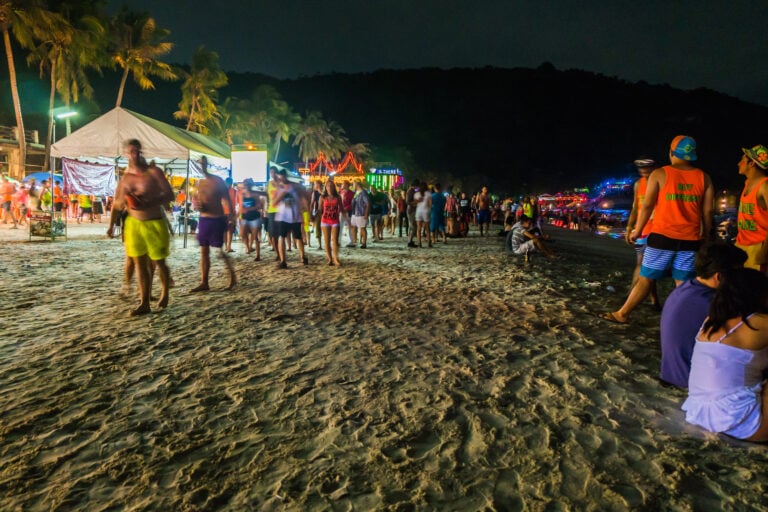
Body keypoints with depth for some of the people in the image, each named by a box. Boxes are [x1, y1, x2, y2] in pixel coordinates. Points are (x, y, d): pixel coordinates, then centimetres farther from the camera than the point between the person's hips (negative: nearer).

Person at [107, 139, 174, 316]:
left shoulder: (153, 172, -7)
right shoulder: (125, 177, 7)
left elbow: (170, 195, -13)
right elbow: (117, 203, 17)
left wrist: (148, 203, -25)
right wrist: (111, 225, 12)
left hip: (154, 223, -4)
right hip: (133, 223, 4)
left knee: (159, 262, 6)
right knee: (140, 263, 4)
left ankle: (164, 293, 30)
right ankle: (144, 304, 9)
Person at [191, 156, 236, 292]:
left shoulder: (218, 181, -7)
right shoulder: (199, 183, 10)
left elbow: (227, 201, -8)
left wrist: (231, 219, -14)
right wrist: (197, 205, -2)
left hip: (217, 220, -7)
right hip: (203, 219, 7)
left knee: (221, 251, -3)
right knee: (204, 252, 7)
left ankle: (233, 278, 13)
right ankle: (204, 283, 12)